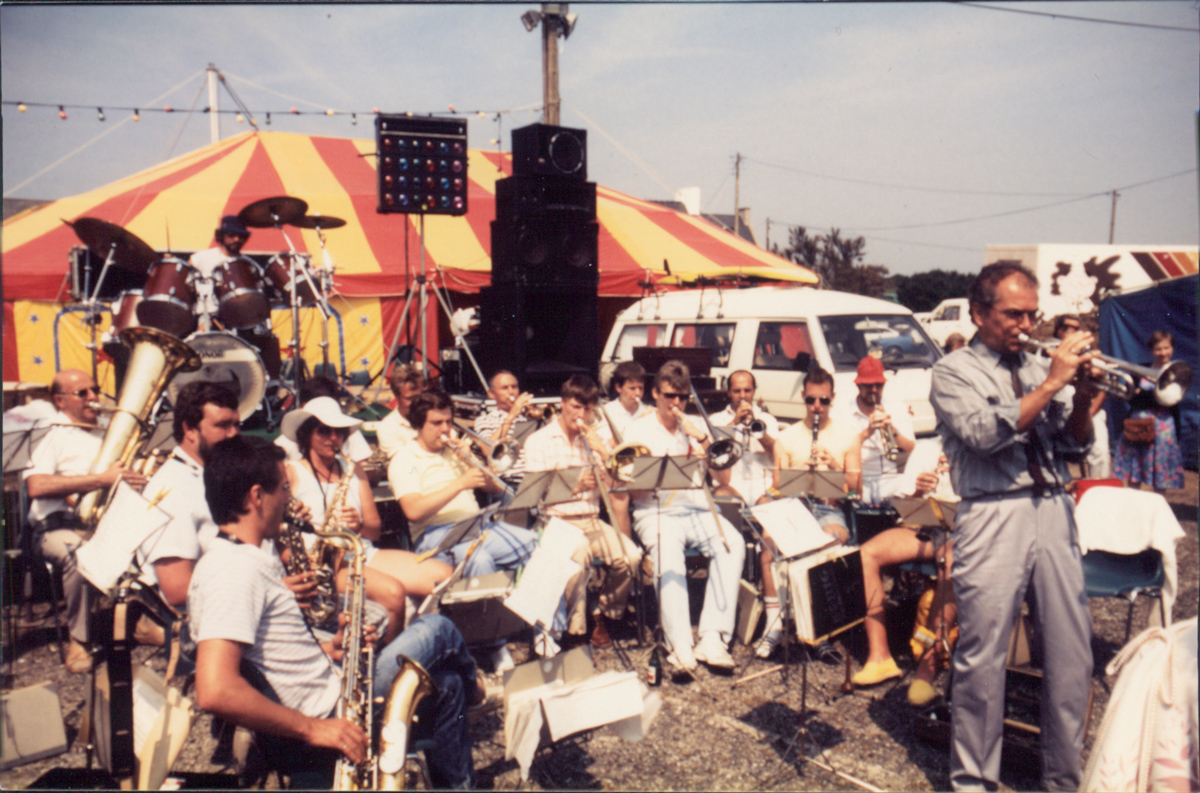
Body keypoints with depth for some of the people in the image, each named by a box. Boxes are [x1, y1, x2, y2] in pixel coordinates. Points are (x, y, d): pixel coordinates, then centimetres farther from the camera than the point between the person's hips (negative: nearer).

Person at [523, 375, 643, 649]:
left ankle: (604, 616, 1)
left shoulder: (595, 440, 17)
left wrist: (602, 452, -8)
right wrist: (577, 486, -22)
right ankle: (575, 631, -16)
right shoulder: (538, 441, 4)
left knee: (630, 556, -24)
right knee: (576, 557, -36)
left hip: (592, 521, 4)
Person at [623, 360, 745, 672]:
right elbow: (635, 491, -2)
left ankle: (713, 638, -28)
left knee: (732, 543, -28)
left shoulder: (696, 428, 18)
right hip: (656, 512, -3)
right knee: (667, 550, -37)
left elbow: (724, 479, 11)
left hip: (698, 510, 3)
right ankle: (679, 645, -37)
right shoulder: (638, 431, 7)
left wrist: (703, 440, -2)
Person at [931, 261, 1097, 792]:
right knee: (982, 659, 0)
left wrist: (1083, 397, -3)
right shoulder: (953, 371, 3)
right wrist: (1052, 383, -13)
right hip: (993, 518, -5)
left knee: (1072, 657, 8)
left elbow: (1076, 444, 15)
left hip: (1054, 513, 5)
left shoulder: (1038, 366, 18)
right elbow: (986, 433, -14)